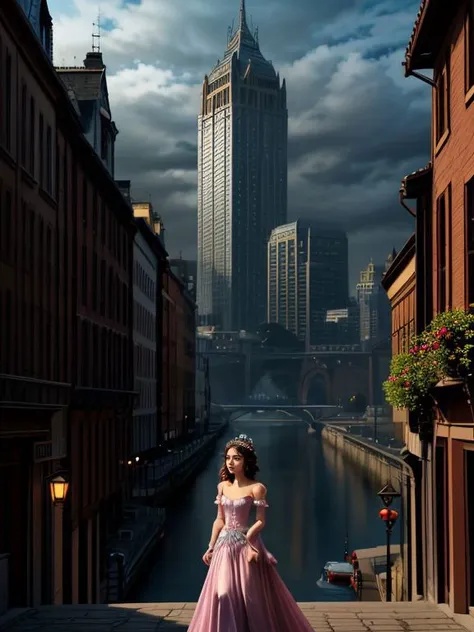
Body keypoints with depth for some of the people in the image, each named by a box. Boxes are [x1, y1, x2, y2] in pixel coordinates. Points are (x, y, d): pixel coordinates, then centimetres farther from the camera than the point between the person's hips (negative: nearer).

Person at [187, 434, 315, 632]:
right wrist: (211, 546, 7)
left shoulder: (256, 488, -10)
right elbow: (219, 520, 10)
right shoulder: (222, 487, 5)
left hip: (245, 545, -5)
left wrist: (247, 536, -23)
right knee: (223, 596, 6)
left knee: (250, 596, 1)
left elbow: (261, 521, -11)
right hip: (224, 545, 5)